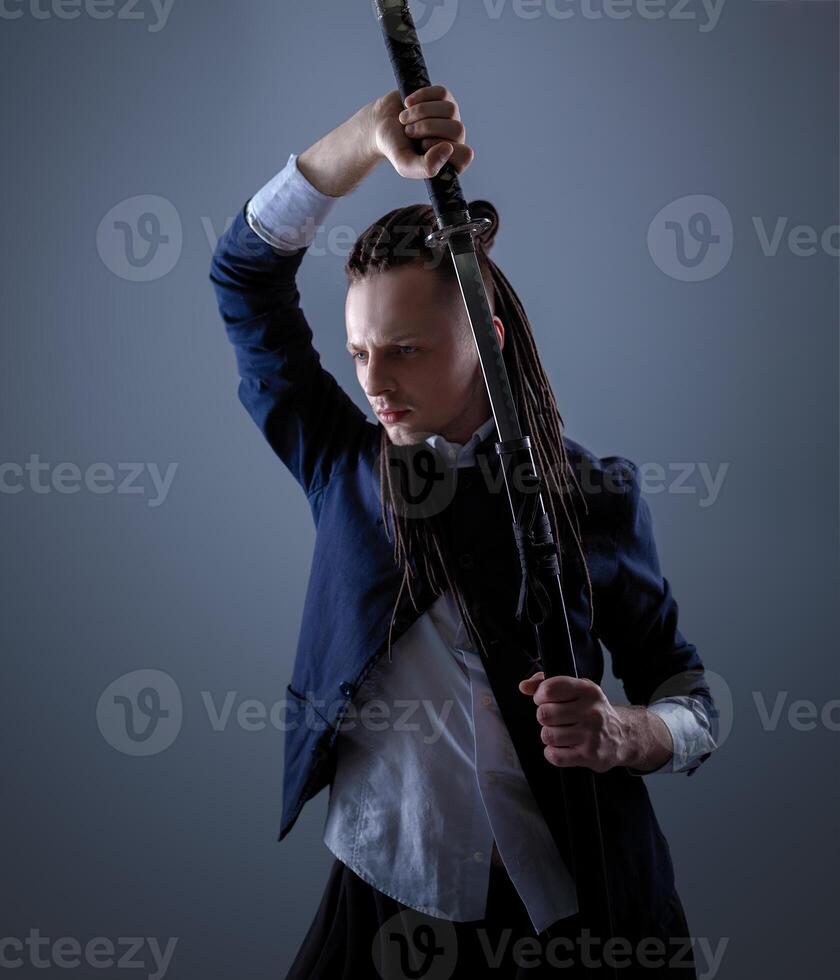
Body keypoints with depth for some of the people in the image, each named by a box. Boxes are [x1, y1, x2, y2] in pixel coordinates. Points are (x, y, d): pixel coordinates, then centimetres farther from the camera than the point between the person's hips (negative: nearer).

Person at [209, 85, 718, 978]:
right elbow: (247, 273, -1)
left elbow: (691, 704, 2)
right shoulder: (344, 468, 0)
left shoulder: (596, 498, -4)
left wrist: (624, 734, -21)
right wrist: (370, 134, -12)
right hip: (379, 905, 2)